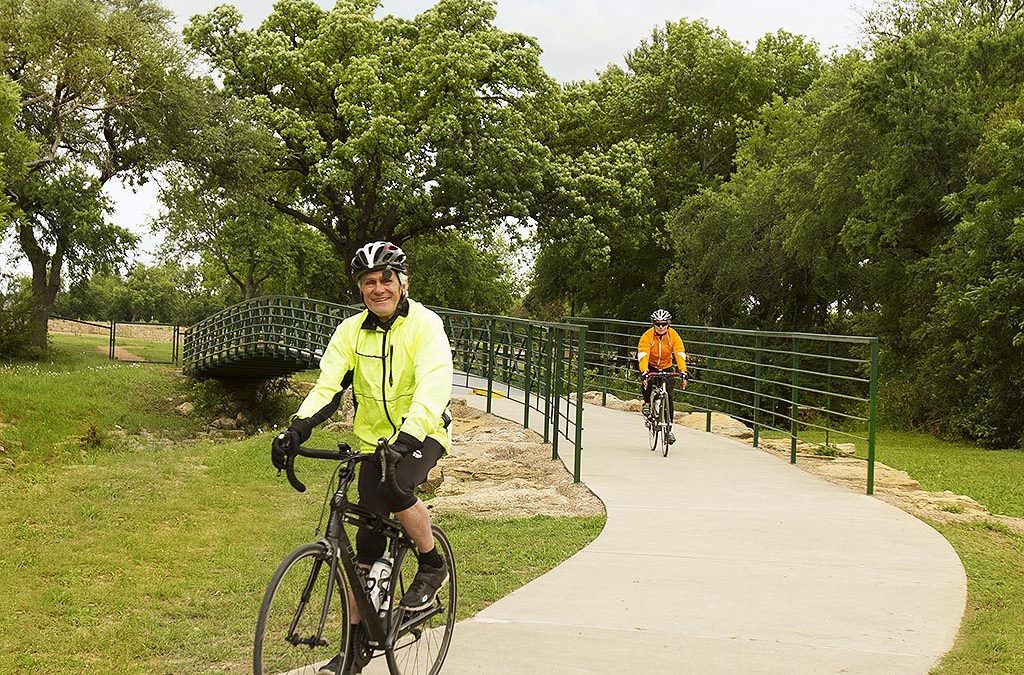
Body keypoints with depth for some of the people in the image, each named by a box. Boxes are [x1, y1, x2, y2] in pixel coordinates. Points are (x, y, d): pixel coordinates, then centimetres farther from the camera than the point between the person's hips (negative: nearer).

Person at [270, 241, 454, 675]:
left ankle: (432, 566, -8)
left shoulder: (425, 325, -15)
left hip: (422, 434, -4)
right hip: (376, 440, 4)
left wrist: (407, 436, -44)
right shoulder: (351, 332, -2)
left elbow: (433, 387, -28)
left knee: (395, 487, -35)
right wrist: (298, 428, -28)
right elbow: (328, 385, -11)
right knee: (367, 545, 1)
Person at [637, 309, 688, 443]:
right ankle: (647, 402, -4)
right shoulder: (647, 336, -23)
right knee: (645, 381, -34)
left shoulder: (673, 336, -18)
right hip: (651, 366, -1)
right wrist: (644, 372, -48)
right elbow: (643, 355, -32)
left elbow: (680, 355, -26)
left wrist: (683, 372, -40)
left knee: (668, 397, -8)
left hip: (667, 367, 1)